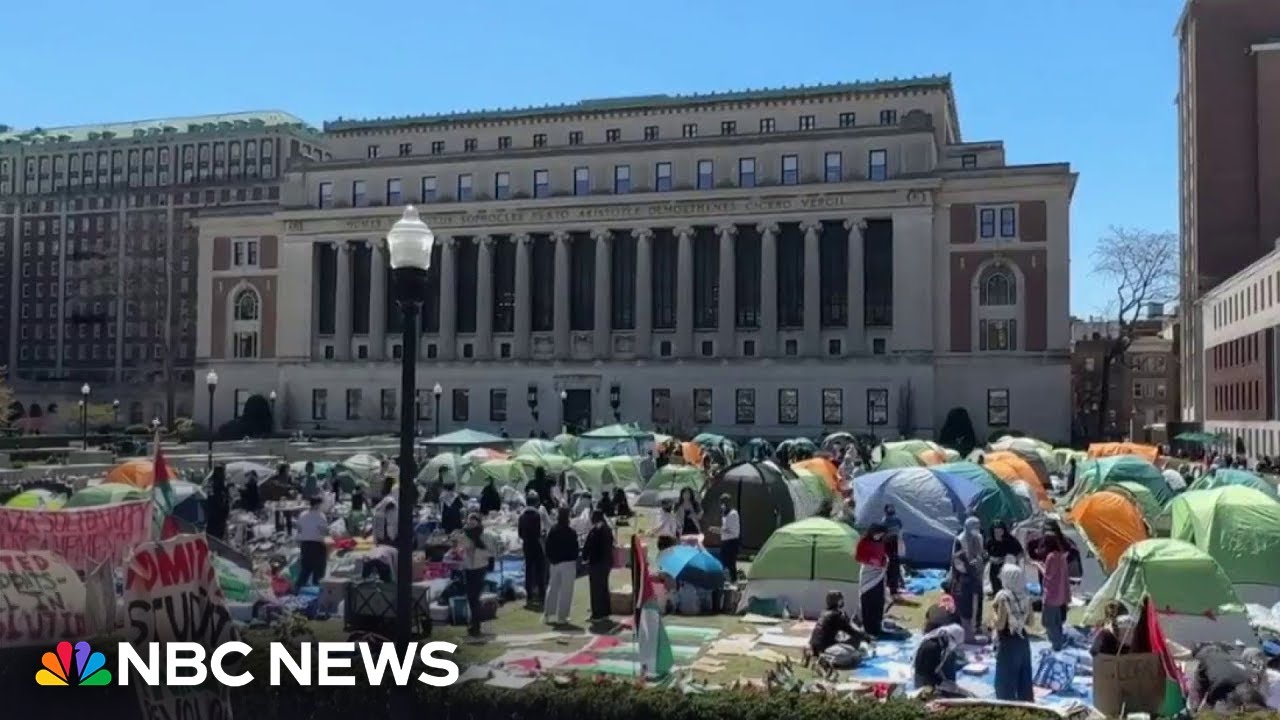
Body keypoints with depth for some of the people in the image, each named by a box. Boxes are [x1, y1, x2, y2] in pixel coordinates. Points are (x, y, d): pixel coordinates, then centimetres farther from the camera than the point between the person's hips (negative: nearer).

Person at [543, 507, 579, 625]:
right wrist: (576, 565, 4)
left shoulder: (552, 532, 2)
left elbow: (548, 548, 6)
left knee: (552, 589, 15)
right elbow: (575, 550, -8)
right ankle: (561, 617, 0)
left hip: (555, 563, 5)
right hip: (568, 564, -5)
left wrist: (550, 560, 16)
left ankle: (548, 615, 17)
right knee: (565, 591, 0)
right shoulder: (571, 533, -11)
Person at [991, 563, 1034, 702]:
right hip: (1023, 641, 7)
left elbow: (1000, 625, -19)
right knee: (1024, 679, 17)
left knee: (1006, 681, 4)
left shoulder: (1003, 597, -19)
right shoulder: (1025, 596, 0)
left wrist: (995, 611, -3)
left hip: (1007, 643, -7)